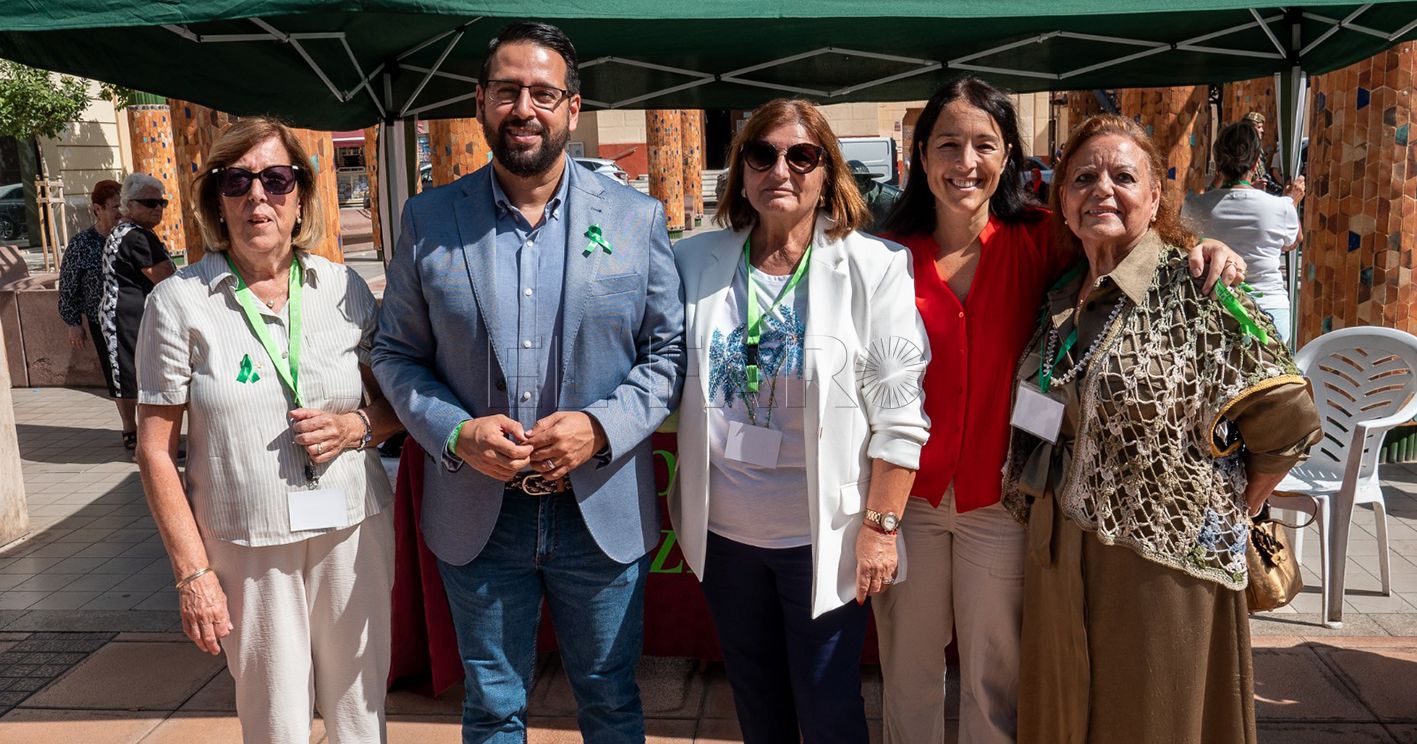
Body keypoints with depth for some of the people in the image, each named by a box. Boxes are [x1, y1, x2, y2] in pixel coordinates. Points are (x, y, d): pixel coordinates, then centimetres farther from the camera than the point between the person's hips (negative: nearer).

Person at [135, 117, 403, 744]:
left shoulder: (344, 288, 2)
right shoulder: (180, 302, -4)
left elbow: (393, 401, 13)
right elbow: (156, 450, -2)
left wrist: (358, 426, -9)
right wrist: (193, 571, -5)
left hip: (354, 528, 2)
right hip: (246, 544, -2)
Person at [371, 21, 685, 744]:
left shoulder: (637, 217, -2)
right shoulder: (429, 219, 0)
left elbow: (669, 350, 0)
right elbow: (395, 353, 4)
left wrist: (602, 427, -16)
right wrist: (454, 433, -13)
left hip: (603, 513, 0)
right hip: (477, 515, 1)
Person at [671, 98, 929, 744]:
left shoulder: (875, 267, -10)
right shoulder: (695, 262, -1)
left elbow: (897, 415, -10)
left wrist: (880, 527, -11)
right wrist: (675, 504, 8)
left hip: (822, 537, -3)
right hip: (724, 531, 4)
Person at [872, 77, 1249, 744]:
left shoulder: (1037, 243, -4)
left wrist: (1202, 253, -19)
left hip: (998, 498, 0)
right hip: (908, 494, 1)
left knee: (994, 680, 13)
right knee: (907, 672, 15)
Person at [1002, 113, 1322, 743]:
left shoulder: (1193, 291, -12)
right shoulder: (1058, 298, 7)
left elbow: (1288, 419, -12)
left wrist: (1226, 518, -5)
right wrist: (1038, 515, 7)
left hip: (1161, 567, -5)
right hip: (1057, 562, 6)